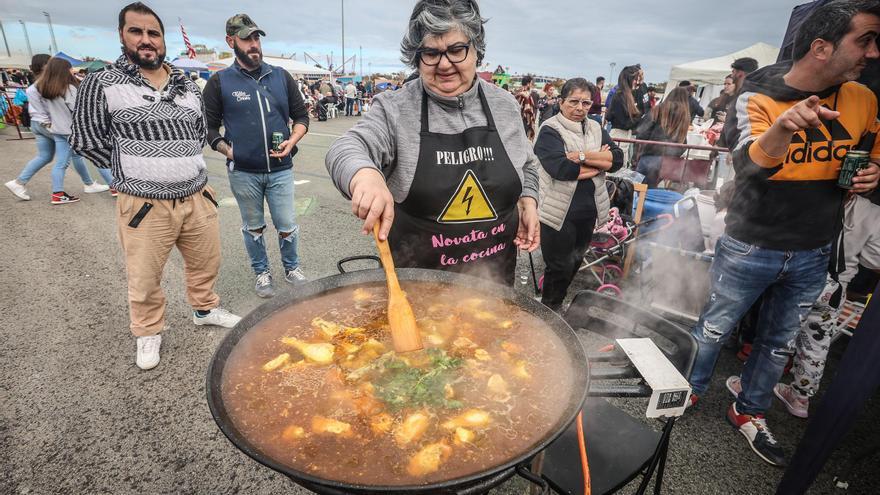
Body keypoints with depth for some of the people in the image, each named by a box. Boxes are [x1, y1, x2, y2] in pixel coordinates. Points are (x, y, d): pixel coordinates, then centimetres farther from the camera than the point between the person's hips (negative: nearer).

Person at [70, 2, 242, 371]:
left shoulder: (188, 87, 8)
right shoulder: (102, 84, -5)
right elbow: (86, 140, -3)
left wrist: (181, 164, 12)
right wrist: (135, 168, 0)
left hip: (197, 198, 4)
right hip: (144, 205, -3)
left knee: (205, 262, 18)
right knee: (144, 279, 9)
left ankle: (204, 309, 42)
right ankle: (149, 333, 32)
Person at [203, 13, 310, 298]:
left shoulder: (281, 77, 5)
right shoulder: (220, 82, 0)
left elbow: (301, 116, 10)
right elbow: (209, 127, 5)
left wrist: (292, 141, -6)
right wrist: (227, 150, -9)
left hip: (280, 170, 1)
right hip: (243, 173, -1)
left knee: (287, 226, 6)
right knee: (253, 228, 13)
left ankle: (292, 268, 30)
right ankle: (262, 273, 32)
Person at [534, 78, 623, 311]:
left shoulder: (595, 128, 10)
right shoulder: (550, 130, -9)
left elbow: (618, 158, -2)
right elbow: (560, 167, -24)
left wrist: (584, 156, -18)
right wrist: (600, 162, -11)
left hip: (588, 211, 7)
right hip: (559, 212, -6)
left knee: (574, 263, 19)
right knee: (559, 266, 3)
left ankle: (556, 305, 39)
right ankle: (548, 311, 25)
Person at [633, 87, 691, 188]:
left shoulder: (660, 109, 2)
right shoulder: (686, 116, 14)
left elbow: (641, 132, -3)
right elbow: (683, 142, 13)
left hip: (652, 155, -4)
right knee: (650, 189, 12)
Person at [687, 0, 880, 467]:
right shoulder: (759, 97, -14)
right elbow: (749, 165, -28)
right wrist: (782, 127, -48)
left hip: (812, 254, 5)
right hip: (750, 248, -5)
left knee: (780, 343, 18)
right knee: (713, 329, 10)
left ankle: (748, 411, 39)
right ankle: (690, 391, 35)